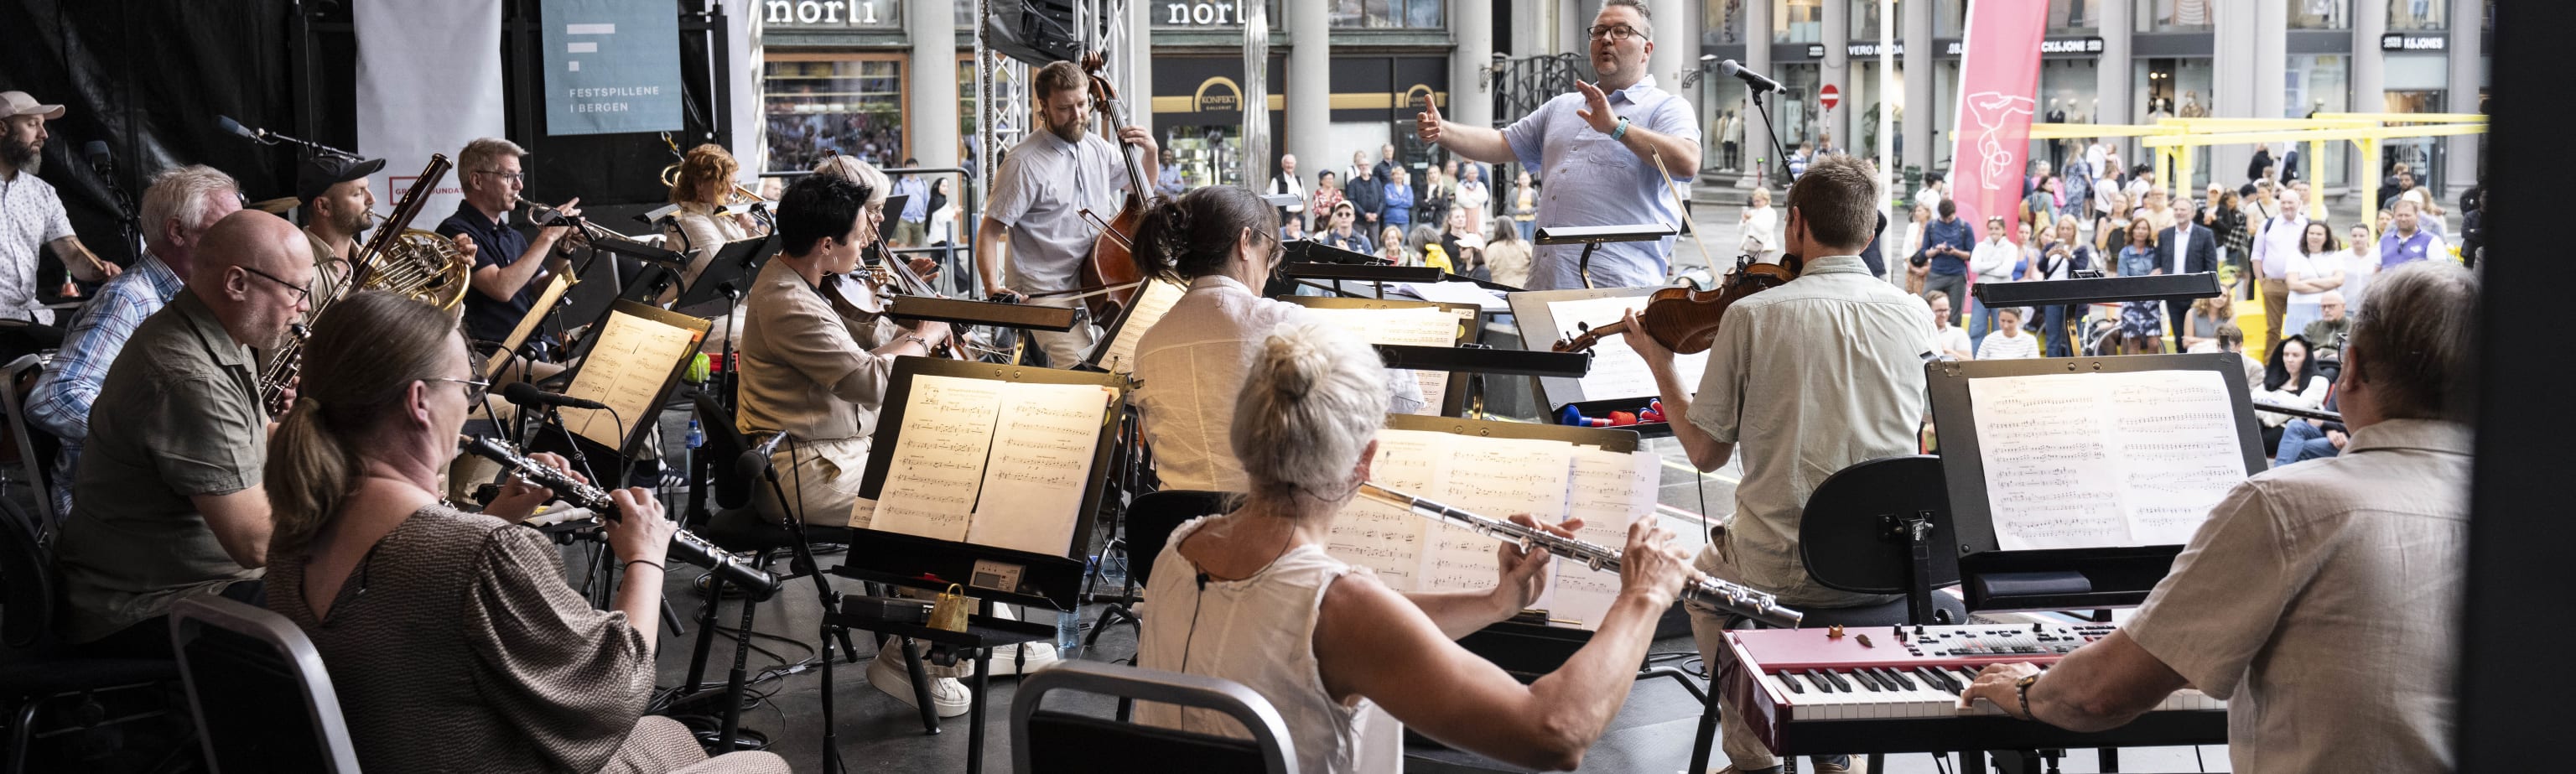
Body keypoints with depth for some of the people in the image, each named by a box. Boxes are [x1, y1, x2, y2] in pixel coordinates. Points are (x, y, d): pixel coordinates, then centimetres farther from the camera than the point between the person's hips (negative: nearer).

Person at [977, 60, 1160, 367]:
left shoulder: (1098, 149, 8)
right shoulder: (1025, 163, -12)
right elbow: (989, 233, -11)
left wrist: (1151, 153, 5)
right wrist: (993, 286, -26)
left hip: (1093, 285, 7)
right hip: (1045, 296, -7)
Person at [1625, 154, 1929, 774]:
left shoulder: (1752, 315, -12)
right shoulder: (1915, 316, -3)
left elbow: (1705, 451, -4)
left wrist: (1659, 363, 11)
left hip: (1782, 569, -3)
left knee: (1703, 578, 31)